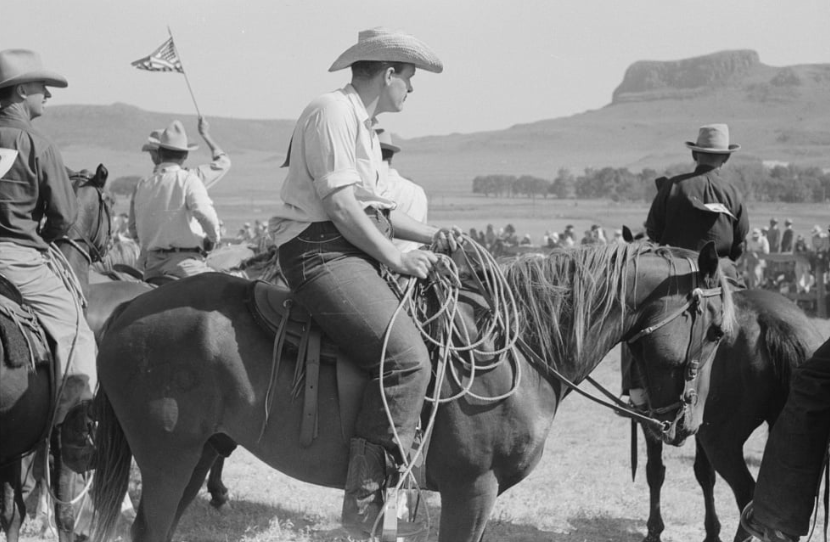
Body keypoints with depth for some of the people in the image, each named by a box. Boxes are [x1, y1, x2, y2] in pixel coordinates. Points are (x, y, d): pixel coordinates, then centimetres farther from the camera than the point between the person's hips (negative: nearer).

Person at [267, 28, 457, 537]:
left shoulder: (364, 126, 23)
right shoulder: (332, 112, -11)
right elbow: (340, 206, -18)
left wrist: (430, 236, 11)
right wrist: (396, 258, -15)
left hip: (360, 251, 11)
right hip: (321, 251, -11)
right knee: (407, 357, -24)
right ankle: (366, 500, -22)